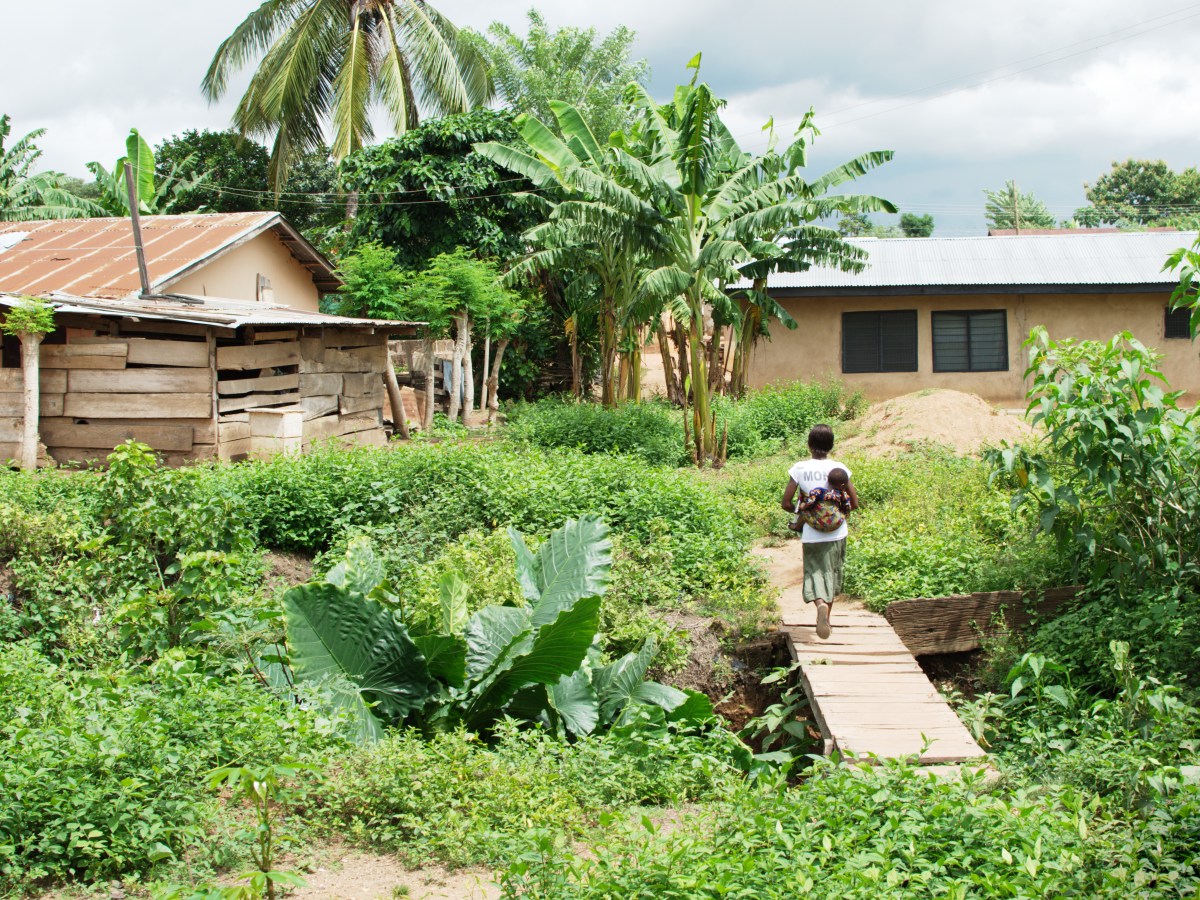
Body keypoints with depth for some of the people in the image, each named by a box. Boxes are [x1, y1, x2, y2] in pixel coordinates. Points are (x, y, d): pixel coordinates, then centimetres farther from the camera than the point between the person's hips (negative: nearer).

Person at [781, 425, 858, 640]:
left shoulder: (799, 469, -6)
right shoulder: (839, 468, -5)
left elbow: (786, 503, -4)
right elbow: (854, 503, -1)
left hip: (811, 534, -1)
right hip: (836, 532, 1)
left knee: (814, 572, 2)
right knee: (832, 574, 16)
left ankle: (821, 605, -29)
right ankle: (826, 620, 25)